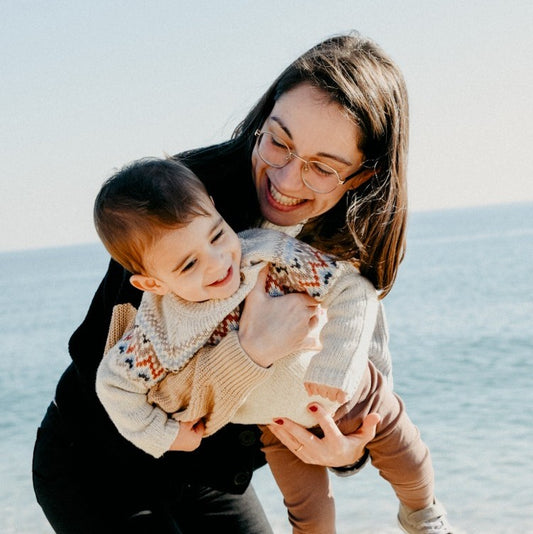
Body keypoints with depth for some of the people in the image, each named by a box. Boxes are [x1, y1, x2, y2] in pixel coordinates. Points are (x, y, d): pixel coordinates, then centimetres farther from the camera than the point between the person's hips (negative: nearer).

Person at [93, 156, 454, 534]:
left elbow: (354, 287, -33)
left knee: (408, 462, 18)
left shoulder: (270, 253, -36)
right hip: (279, 422, 0)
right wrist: (162, 435, -11)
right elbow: (113, 382, -17)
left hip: (349, 386, 0)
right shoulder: (165, 332, -32)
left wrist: (335, 366, -41)